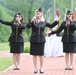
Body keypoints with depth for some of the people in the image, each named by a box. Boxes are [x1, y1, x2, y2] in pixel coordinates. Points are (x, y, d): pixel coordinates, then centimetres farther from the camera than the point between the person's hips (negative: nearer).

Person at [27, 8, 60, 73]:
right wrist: (32, 21, -30)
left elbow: (51, 26, 16)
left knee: (41, 55, 4)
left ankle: (41, 68, 16)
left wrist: (57, 21, 8)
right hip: (34, 40, -1)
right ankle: (36, 68, 13)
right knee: (34, 55, 3)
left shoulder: (44, 22, 5)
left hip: (41, 40, 1)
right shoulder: (33, 21, -2)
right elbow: (28, 26, -17)